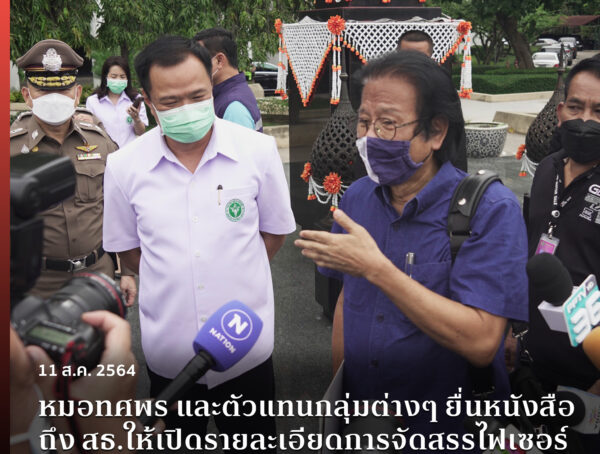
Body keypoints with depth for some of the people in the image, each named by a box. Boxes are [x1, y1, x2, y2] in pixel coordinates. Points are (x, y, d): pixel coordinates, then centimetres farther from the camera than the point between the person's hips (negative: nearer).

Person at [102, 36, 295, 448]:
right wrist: (173, 281, 1)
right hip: (168, 352, 1)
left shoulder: (259, 150, -9)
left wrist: (234, 276, 2)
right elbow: (127, 247, 5)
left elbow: (275, 230, 3)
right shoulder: (124, 166, -8)